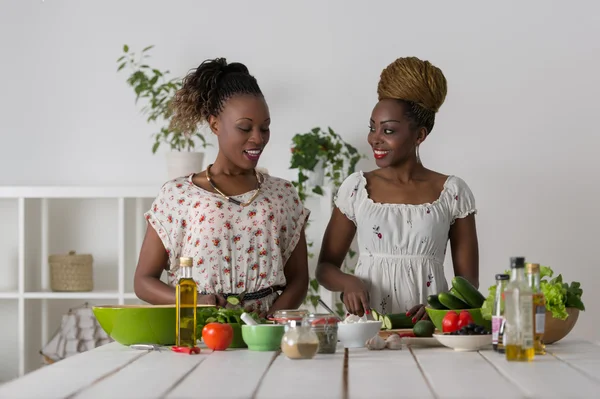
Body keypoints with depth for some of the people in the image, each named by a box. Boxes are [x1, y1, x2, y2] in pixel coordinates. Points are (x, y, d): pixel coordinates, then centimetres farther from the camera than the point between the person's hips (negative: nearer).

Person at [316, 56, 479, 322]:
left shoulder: (452, 192, 5)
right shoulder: (356, 188, 8)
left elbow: (468, 280, 5)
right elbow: (325, 268, 11)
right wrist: (348, 282, -10)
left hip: (426, 329, 0)